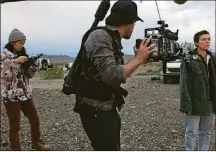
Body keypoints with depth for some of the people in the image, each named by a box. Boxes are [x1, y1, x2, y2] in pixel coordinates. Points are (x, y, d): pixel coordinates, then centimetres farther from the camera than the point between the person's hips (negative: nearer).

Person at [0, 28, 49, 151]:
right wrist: (15, 61, -27)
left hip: (25, 93, 6)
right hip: (11, 95, -6)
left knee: (35, 119, 13)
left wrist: (33, 69, -7)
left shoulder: (22, 54, 10)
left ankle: (36, 143, 32)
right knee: (15, 125, 2)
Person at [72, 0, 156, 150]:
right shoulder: (100, 37, -18)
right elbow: (112, 76, -28)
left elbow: (121, 73, 18)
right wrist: (138, 59, -17)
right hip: (96, 112, -10)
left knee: (114, 147, 20)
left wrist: (139, 61, 8)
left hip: (108, 109, 10)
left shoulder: (113, 40, 10)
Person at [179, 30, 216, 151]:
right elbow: (184, 85, -13)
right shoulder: (189, 60, -10)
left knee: (206, 132, 15)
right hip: (195, 103, -6)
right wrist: (186, 105, -18)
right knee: (192, 132, 4)